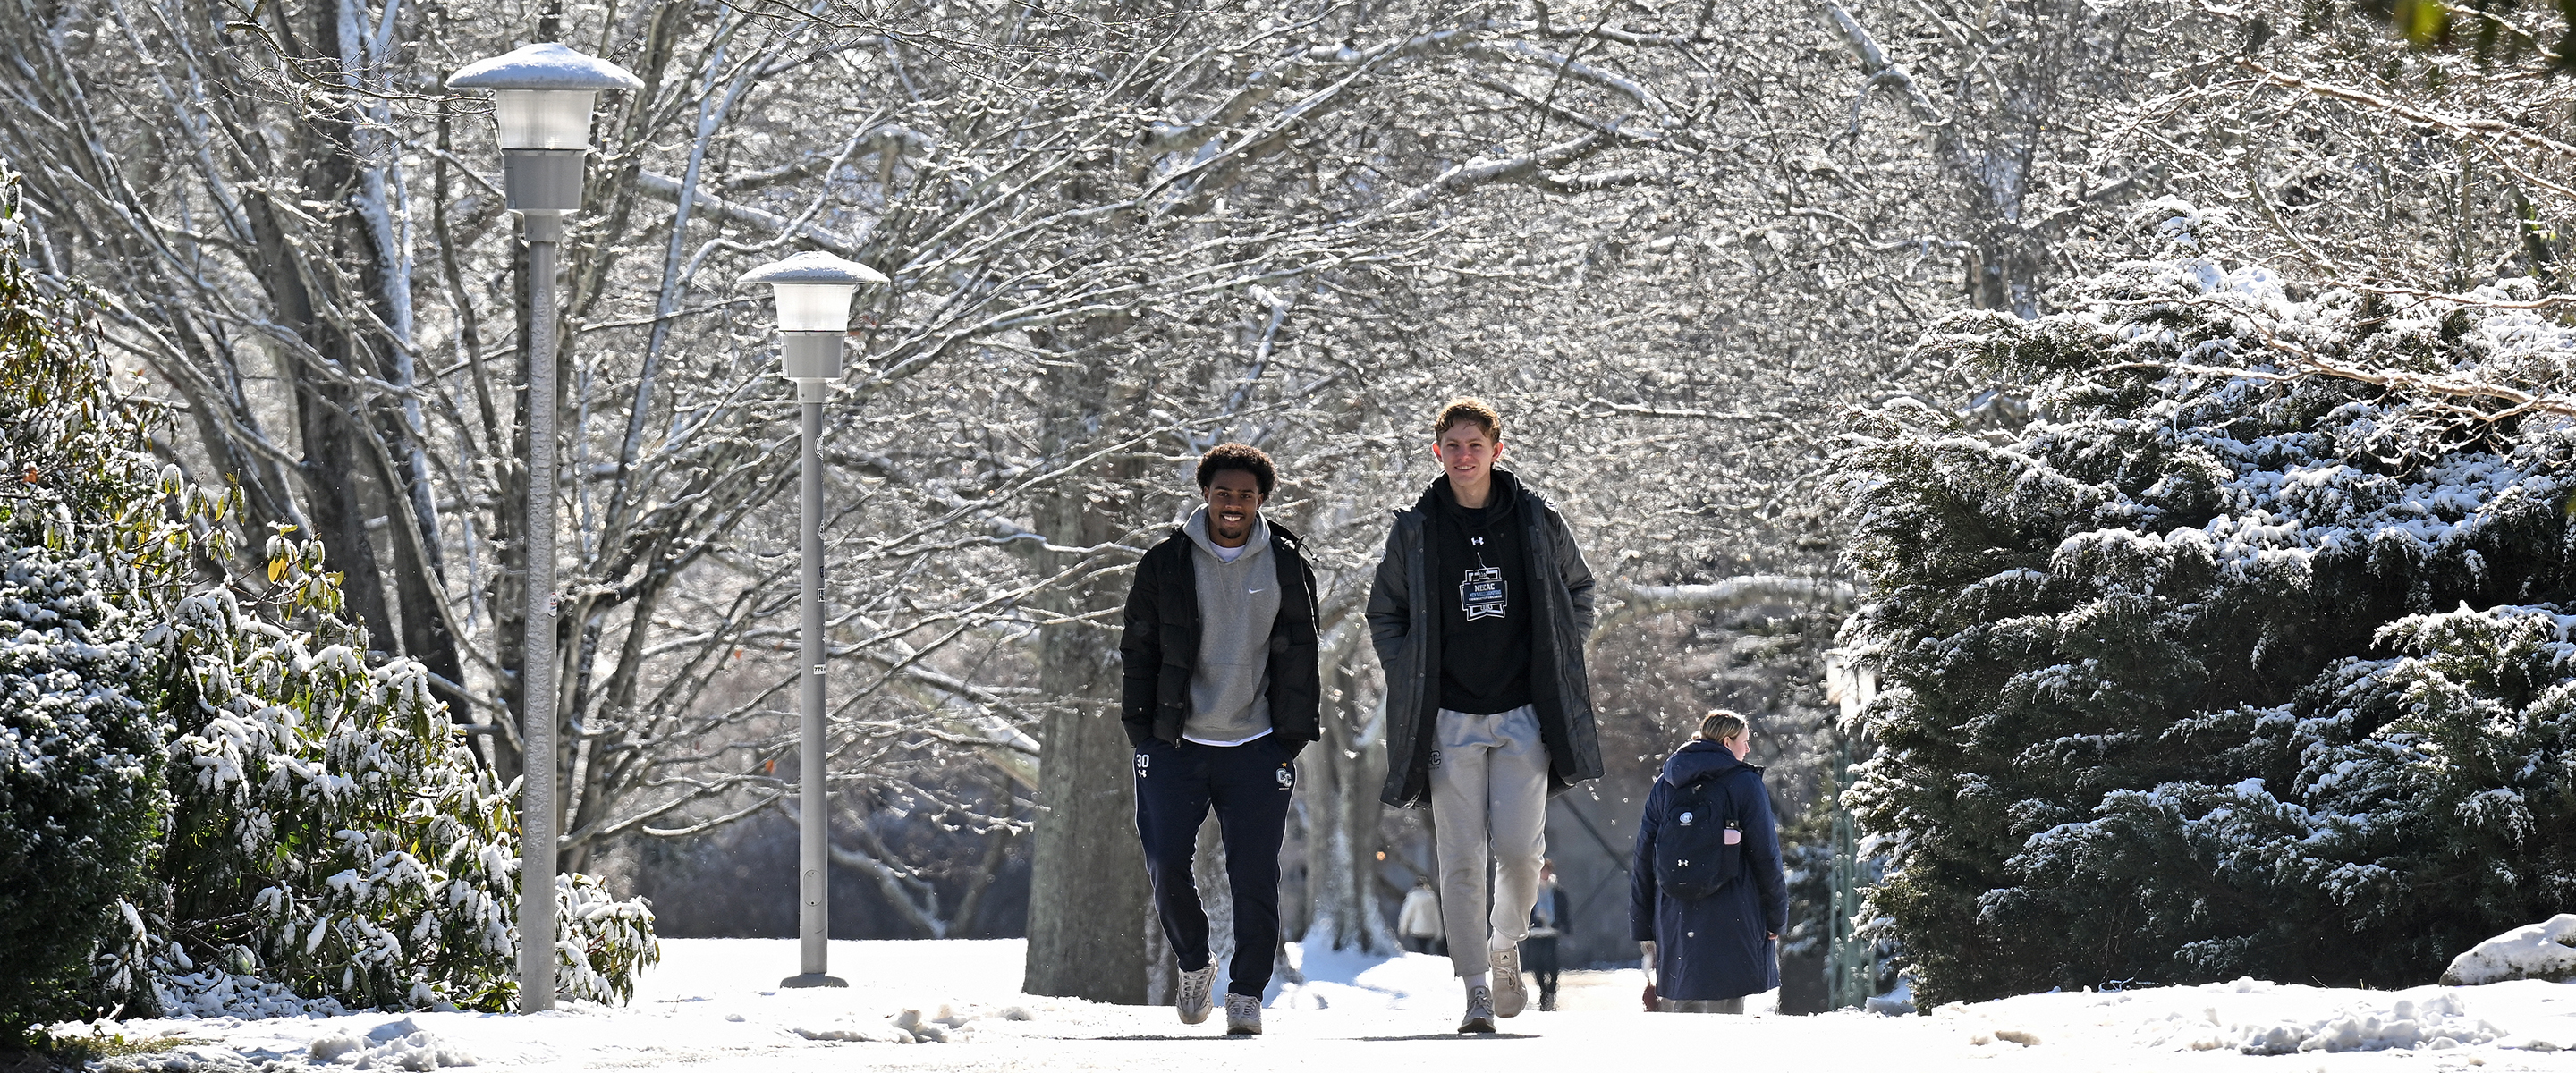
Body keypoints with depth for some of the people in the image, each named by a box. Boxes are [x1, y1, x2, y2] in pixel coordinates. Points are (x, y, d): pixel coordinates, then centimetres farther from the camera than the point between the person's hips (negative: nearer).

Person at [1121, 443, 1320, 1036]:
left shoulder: (1286, 566, 3)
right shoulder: (1164, 564, 1)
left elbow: (1298, 660, 7)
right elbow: (1139, 651, 6)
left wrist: (1292, 742, 1)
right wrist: (1141, 735, 0)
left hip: (1256, 748, 0)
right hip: (1176, 746, 0)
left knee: (1255, 877, -2)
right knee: (1166, 868, -3)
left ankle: (1246, 992, 10)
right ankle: (1194, 964, 22)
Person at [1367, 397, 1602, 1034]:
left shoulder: (1537, 521, 3)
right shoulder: (1416, 531, 3)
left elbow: (1578, 588, 17)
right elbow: (1384, 612, 15)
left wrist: (1561, 662, 7)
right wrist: (1410, 681, 4)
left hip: (1525, 712, 0)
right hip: (1449, 718, 0)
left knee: (1521, 847, -8)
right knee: (1461, 857, -4)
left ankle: (1505, 944, 21)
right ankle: (1476, 988, 2)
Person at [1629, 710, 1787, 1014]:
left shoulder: (1664, 786, 13)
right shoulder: (1744, 783, -1)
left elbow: (1643, 860, 12)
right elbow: (1766, 855, -2)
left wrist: (1642, 927, 16)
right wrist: (1776, 918, 6)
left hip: (1673, 925, 4)